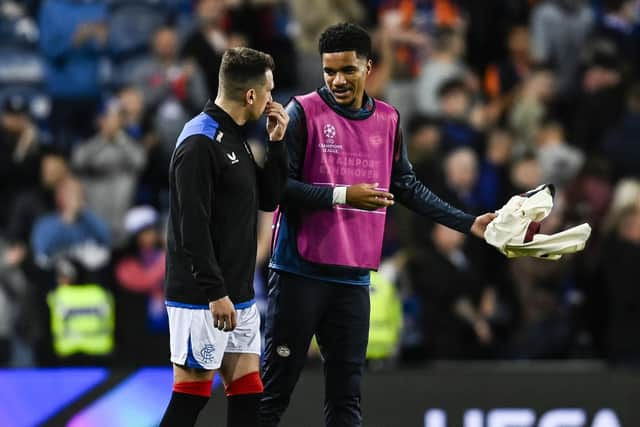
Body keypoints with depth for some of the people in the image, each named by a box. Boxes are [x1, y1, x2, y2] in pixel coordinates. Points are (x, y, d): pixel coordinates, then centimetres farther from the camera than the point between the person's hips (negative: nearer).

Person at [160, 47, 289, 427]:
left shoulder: (236, 138, 14)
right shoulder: (200, 143, -16)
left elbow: (269, 199, 18)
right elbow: (192, 226, -21)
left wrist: (276, 142, 7)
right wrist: (214, 292, -22)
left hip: (239, 296, 9)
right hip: (201, 299, -9)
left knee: (248, 392, 7)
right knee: (191, 395, -5)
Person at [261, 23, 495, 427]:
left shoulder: (387, 120, 9)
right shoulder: (304, 112, -7)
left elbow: (408, 187, 18)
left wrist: (469, 223, 15)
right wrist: (342, 195, -19)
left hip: (354, 277, 5)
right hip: (301, 272, -5)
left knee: (346, 393, 8)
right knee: (275, 387, -2)